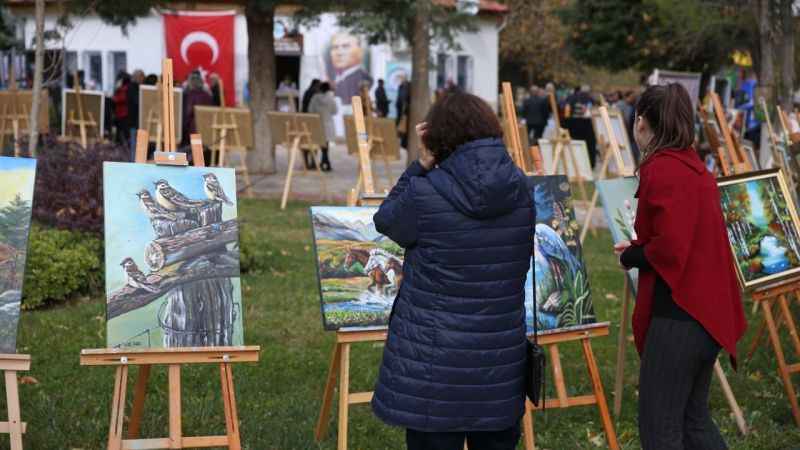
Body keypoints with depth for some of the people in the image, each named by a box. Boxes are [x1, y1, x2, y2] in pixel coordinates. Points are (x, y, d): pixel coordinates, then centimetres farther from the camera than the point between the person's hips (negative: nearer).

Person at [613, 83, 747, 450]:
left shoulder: (661, 170, -16)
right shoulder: (695, 167, 13)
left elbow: (670, 248, -23)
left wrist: (631, 257, -5)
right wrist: (639, 249, 11)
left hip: (677, 313, -10)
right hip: (708, 309, 10)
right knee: (693, 417, 20)